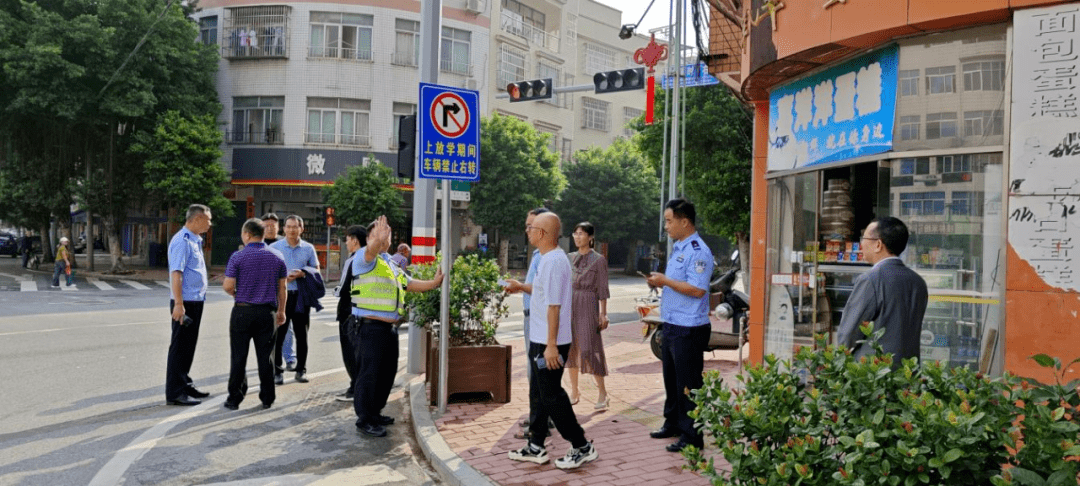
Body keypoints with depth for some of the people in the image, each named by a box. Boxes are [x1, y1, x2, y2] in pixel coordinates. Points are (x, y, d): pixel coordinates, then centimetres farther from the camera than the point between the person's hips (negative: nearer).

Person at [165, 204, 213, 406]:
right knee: (179, 347, -4)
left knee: (188, 346, 17)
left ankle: (185, 385, 27)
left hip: (196, 301, 10)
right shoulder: (182, 241, -15)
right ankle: (174, 393, 2)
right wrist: (178, 304, -26)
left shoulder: (195, 241, 16)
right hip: (185, 302, -10)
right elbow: (176, 273, -21)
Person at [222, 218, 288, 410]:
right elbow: (282, 288, 6)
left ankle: (234, 399, 9)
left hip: (243, 311, -2)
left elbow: (228, 286, -10)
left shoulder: (238, 257, -7)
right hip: (267, 312, 3)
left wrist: (236, 294, 13)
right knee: (265, 357, 8)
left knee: (239, 357, 5)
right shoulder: (277, 256, 3)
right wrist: (281, 311, 16)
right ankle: (267, 398, 12)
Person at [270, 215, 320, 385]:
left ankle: (301, 370, 16)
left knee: (302, 335, 7)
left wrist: (303, 273, -10)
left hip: (301, 295, 2)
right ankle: (278, 371, 5)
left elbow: (316, 270, 10)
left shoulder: (308, 248, 7)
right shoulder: (274, 247, 3)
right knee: (278, 335, -3)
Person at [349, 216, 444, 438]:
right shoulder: (365, 259, -7)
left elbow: (409, 283, 27)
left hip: (389, 328, 9)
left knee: (386, 373, 17)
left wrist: (433, 283, 18)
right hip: (369, 327, -9)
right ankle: (364, 420, 6)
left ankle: (375, 413, 31)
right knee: (368, 374, -4)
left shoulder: (392, 265, 20)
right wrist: (377, 240, -51)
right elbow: (370, 251, -31)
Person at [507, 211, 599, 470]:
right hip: (541, 341, 11)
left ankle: (582, 448, 8)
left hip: (549, 343, -11)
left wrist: (551, 344, -25)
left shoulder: (553, 261, -21)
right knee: (541, 392, 16)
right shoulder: (549, 258, 11)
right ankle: (535, 447, 27)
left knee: (551, 396, -3)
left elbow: (554, 305, -24)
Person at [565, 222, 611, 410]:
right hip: (569, 305, 6)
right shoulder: (570, 258, 11)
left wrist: (603, 314, -9)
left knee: (589, 349, -8)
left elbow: (602, 289, -5)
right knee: (570, 348, 7)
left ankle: (602, 393, 3)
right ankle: (574, 392, 18)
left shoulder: (598, 260, -4)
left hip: (588, 306, -6)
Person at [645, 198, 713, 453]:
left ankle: (691, 436, 8)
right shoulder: (677, 248, 15)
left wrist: (666, 281, -18)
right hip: (671, 324, 10)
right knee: (671, 378, 20)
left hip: (689, 329, -10)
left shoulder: (697, 251, -17)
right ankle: (673, 423, 35)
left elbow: (697, 289, -25)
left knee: (688, 384, -2)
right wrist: (660, 281, 6)